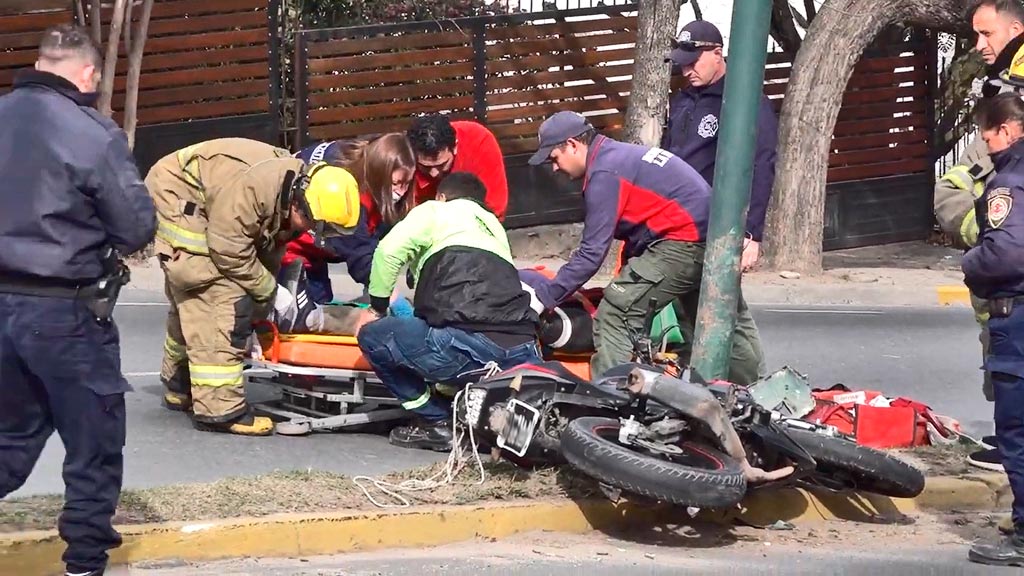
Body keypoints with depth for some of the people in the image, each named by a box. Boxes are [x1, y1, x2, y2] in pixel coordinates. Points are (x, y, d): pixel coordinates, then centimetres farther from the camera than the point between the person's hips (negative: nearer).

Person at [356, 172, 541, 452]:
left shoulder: (437, 211, 18)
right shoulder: (495, 228, 35)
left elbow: (389, 250, 3)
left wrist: (377, 306, 17)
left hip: (466, 341, -6)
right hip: (522, 353, 6)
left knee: (373, 337, 16)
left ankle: (438, 422, 10)